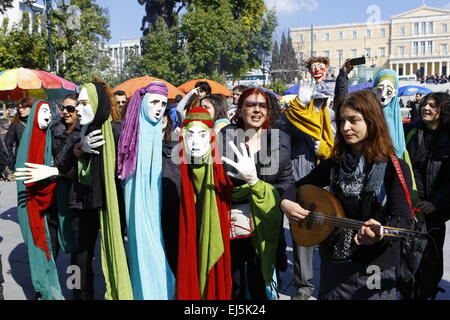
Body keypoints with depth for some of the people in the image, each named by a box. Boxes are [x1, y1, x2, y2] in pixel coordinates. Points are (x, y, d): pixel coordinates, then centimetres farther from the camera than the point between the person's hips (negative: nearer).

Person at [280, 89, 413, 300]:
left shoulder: (396, 168, -10)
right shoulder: (334, 164, 3)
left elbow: (401, 218, -18)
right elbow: (299, 186, 12)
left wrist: (380, 233, -38)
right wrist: (286, 202, -9)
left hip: (375, 268, -4)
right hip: (333, 264, 4)